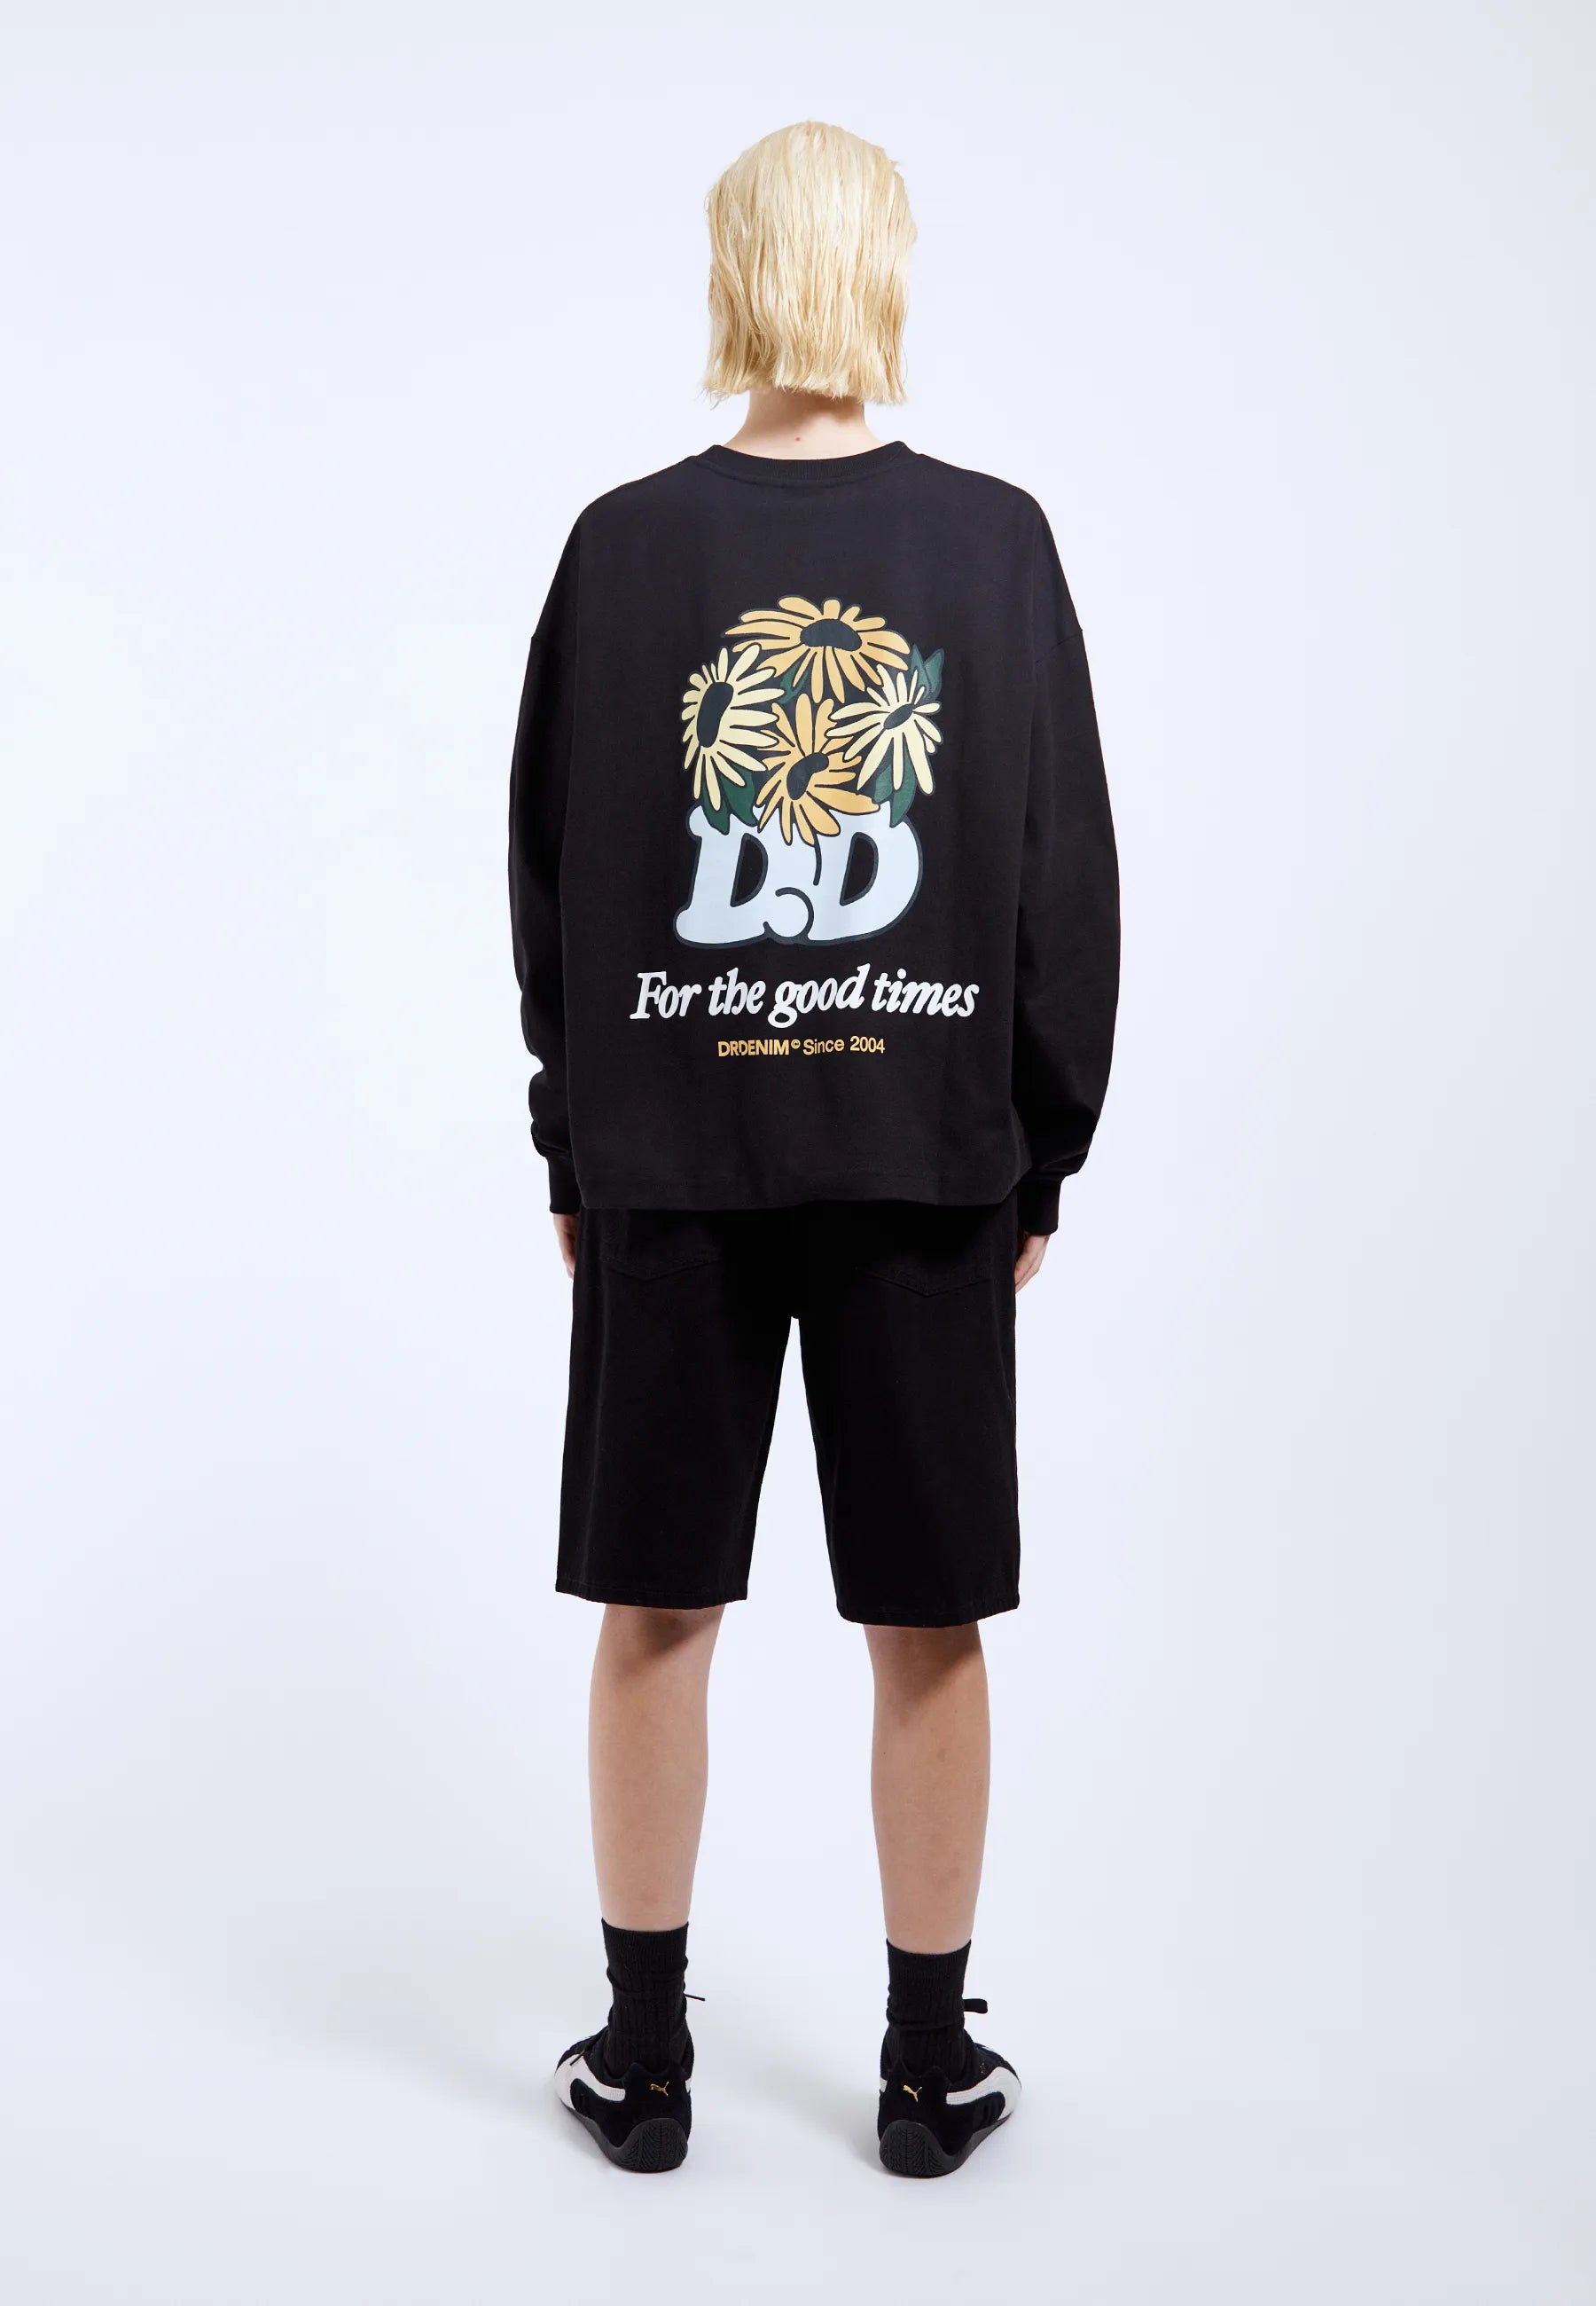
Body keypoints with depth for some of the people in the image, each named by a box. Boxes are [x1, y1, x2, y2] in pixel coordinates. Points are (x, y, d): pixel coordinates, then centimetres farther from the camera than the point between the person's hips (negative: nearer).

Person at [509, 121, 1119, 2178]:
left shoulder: (625, 546, -1)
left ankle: (644, 2055, 22)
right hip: (928, 1152, 0)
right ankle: (931, 2060, 22)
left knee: (655, 1613, 10)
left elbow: (551, 870, 1)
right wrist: (1041, 1158, 7)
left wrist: (571, 1144, 10)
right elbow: (1067, 877, -1)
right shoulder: (995, 545, -2)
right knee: (926, 1622, 10)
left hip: (669, 1156, 0)